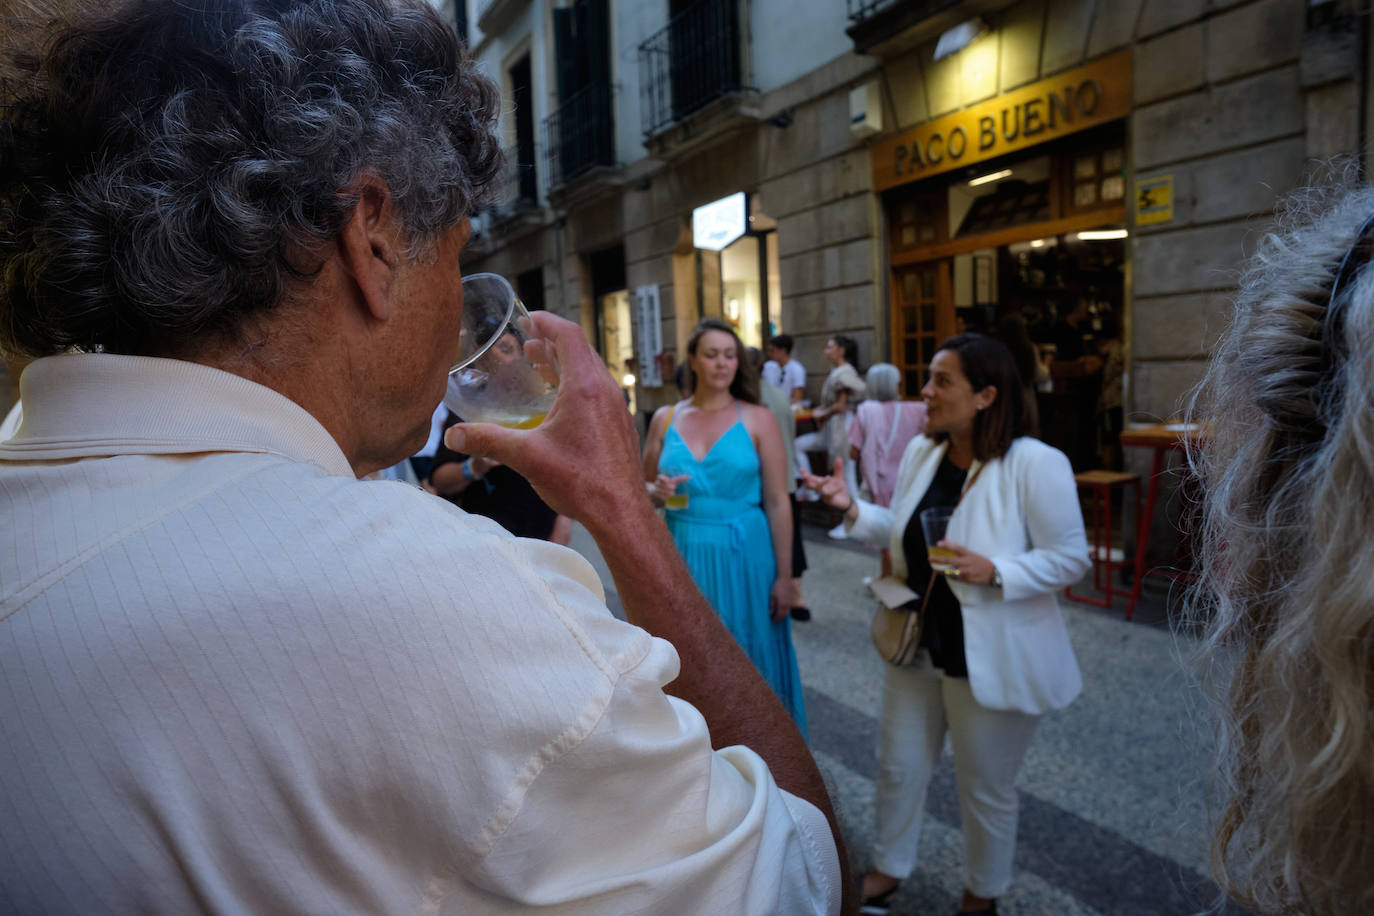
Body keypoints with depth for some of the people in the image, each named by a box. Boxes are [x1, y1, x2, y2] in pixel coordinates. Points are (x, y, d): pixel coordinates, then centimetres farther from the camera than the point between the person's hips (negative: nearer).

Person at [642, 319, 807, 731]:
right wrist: (658, 492, -11)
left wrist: (784, 576, -6)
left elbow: (778, 502, -4)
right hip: (684, 557, 2)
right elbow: (643, 487, 13)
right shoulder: (665, 419, 4)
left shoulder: (758, 419, -3)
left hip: (744, 557, -2)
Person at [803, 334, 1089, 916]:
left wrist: (993, 572, -31)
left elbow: (1070, 559, -16)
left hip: (992, 660, -5)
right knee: (899, 766, 20)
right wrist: (853, 509, -7)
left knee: (986, 789, 16)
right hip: (917, 646, 6)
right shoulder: (920, 452, -1)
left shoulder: (1036, 464, -21)